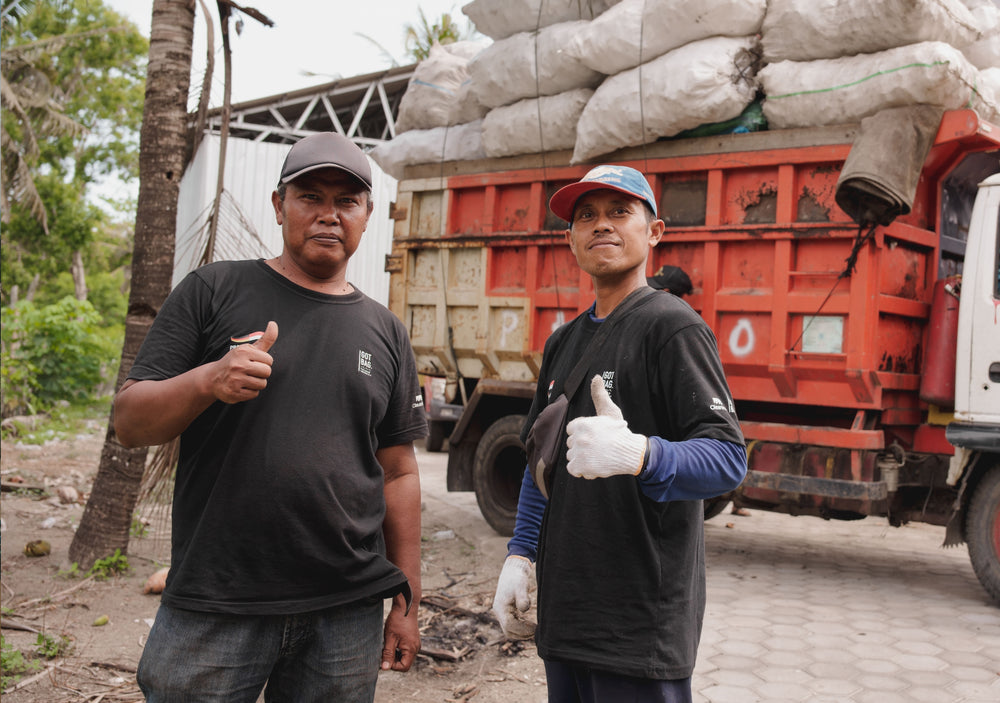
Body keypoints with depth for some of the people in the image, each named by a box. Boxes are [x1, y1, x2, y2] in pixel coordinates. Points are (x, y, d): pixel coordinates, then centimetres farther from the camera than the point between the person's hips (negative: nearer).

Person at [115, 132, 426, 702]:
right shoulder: (213, 291, 2)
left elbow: (398, 474, 12)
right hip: (214, 612, -2)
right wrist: (207, 381, -21)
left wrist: (408, 603, 9)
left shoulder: (386, 333, 10)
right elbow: (129, 424, -1)